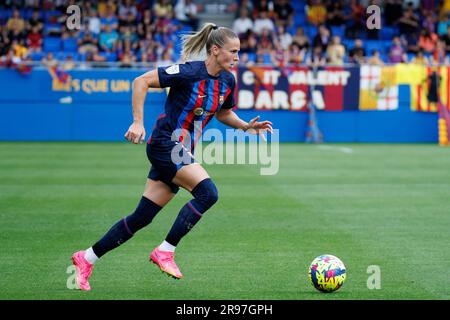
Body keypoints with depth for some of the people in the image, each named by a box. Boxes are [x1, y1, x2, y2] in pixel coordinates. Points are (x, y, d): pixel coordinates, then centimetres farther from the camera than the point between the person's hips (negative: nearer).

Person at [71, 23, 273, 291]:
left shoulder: (228, 80, 5)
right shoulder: (190, 72, -18)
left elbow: (224, 113, 23)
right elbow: (141, 81, -16)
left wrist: (247, 126, 5)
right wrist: (138, 122, -21)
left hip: (183, 152, 8)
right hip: (165, 145, -8)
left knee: (142, 217, 7)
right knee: (208, 192, -22)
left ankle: (87, 258, 17)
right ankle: (165, 251, -13)